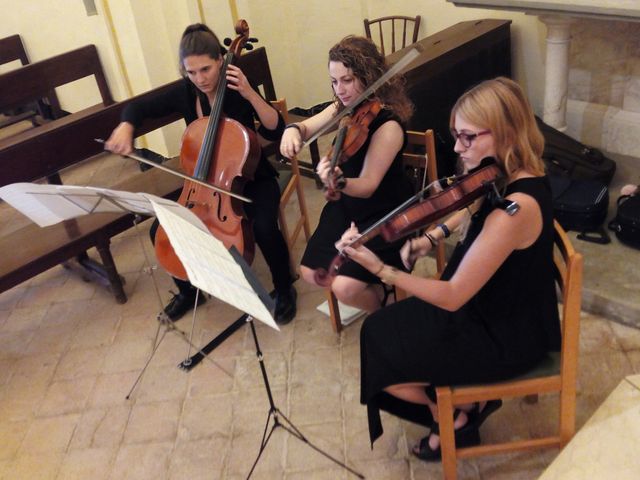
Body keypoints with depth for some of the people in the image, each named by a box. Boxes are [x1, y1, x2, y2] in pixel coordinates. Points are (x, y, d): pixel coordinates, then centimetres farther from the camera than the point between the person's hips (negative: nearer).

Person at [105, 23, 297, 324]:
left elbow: (276, 131, -22)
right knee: (161, 230, -10)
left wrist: (250, 94, -32)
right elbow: (139, 108, 2)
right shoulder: (184, 94, -5)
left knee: (264, 227, -32)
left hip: (251, 179, -4)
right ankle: (188, 290, 17)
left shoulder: (237, 92, -14)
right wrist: (125, 127, -20)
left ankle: (284, 289, -2)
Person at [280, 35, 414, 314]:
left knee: (345, 286, -20)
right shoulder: (345, 108, -3)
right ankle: (371, 289, 25)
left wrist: (340, 182, -50)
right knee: (312, 273, 1)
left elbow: (367, 186, -28)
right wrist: (293, 130, -20)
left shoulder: (388, 125, -25)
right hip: (347, 205, 7)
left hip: (386, 216, -7)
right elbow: (307, 127, 5)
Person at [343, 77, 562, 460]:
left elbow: (452, 297, -31)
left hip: (505, 336, -9)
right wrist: (432, 237, 1)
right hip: (496, 307, 9)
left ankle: (458, 418, 22)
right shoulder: (511, 176, -6)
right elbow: (475, 211, 17)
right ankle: (462, 405, 22)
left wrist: (380, 269, -34)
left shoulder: (516, 207, -35)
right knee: (379, 330, 12)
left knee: (383, 366, -2)